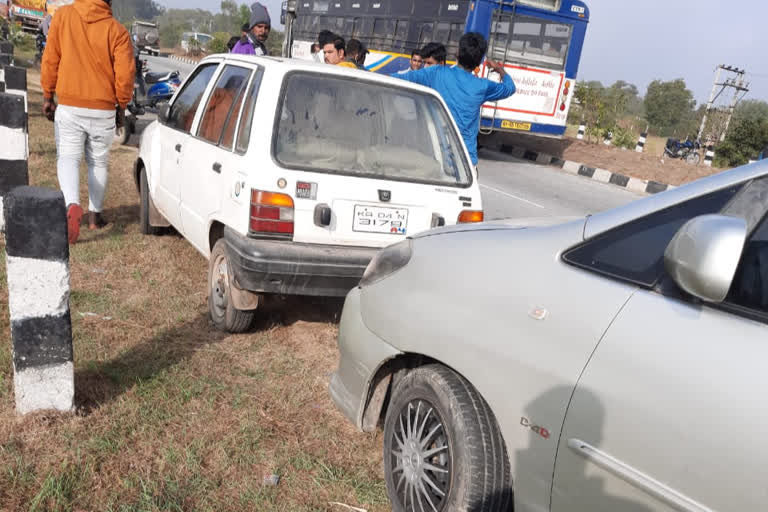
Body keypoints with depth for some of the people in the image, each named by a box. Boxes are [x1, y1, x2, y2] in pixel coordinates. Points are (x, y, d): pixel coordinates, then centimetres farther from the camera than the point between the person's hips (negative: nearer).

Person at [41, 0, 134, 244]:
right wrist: (122, 107, 3)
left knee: (67, 158, 6)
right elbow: (125, 74, -12)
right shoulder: (117, 31, -7)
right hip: (103, 109, 0)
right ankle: (95, 214, 22)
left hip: (69, 106, 0)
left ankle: (72, 205, -19)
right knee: (98, 162, 15)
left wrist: (47, 96, 9)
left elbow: (50, 59, 0)